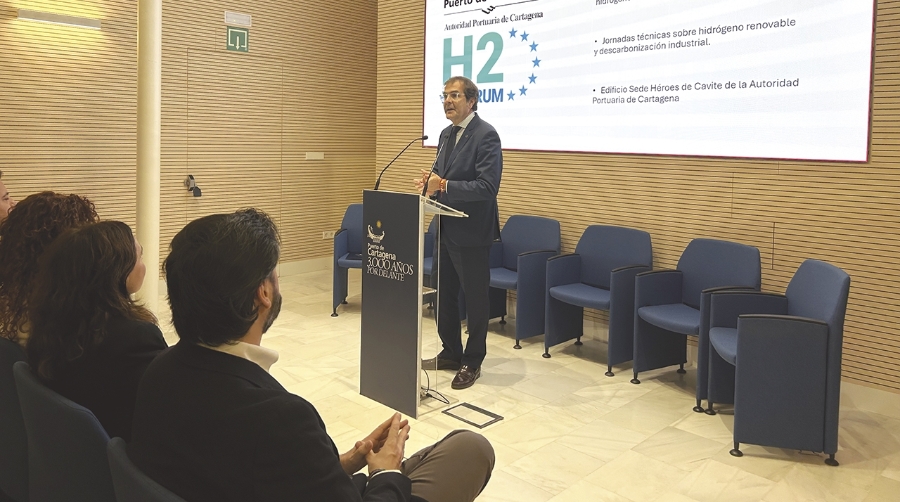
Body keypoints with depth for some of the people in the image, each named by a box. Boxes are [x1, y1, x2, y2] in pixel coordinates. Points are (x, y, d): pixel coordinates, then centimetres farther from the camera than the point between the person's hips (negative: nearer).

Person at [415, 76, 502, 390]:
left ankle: (472, 362, 19)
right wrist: (430, 181, -2)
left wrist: (443, 185, -27)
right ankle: (451, 353, 33)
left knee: (475, 298, 5)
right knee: (444, 293, 17)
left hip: (472, 232, -9)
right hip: (446, 229, 9)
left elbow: (487, 187, -24)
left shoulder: (486, 135, -16)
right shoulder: (446, 134, 12)